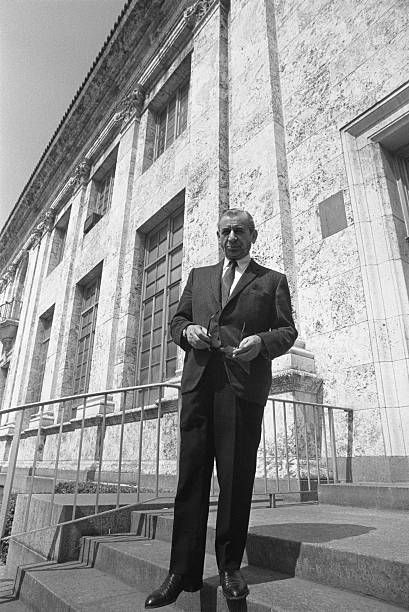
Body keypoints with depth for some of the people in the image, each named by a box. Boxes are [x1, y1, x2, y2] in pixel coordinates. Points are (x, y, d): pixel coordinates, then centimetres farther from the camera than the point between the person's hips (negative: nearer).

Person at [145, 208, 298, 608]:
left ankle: (230, 567, 21)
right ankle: (183, 572, 13)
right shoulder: (198, 276, 23)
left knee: (236, 479, 3)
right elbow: (176, 320, 21)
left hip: (245, 385, -2)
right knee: (191, 476, 3)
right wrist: (188, 331, -2)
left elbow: (288, 330, 8)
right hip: (198, 381, 3)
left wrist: (262, 341, -13)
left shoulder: (272, 281, 14)